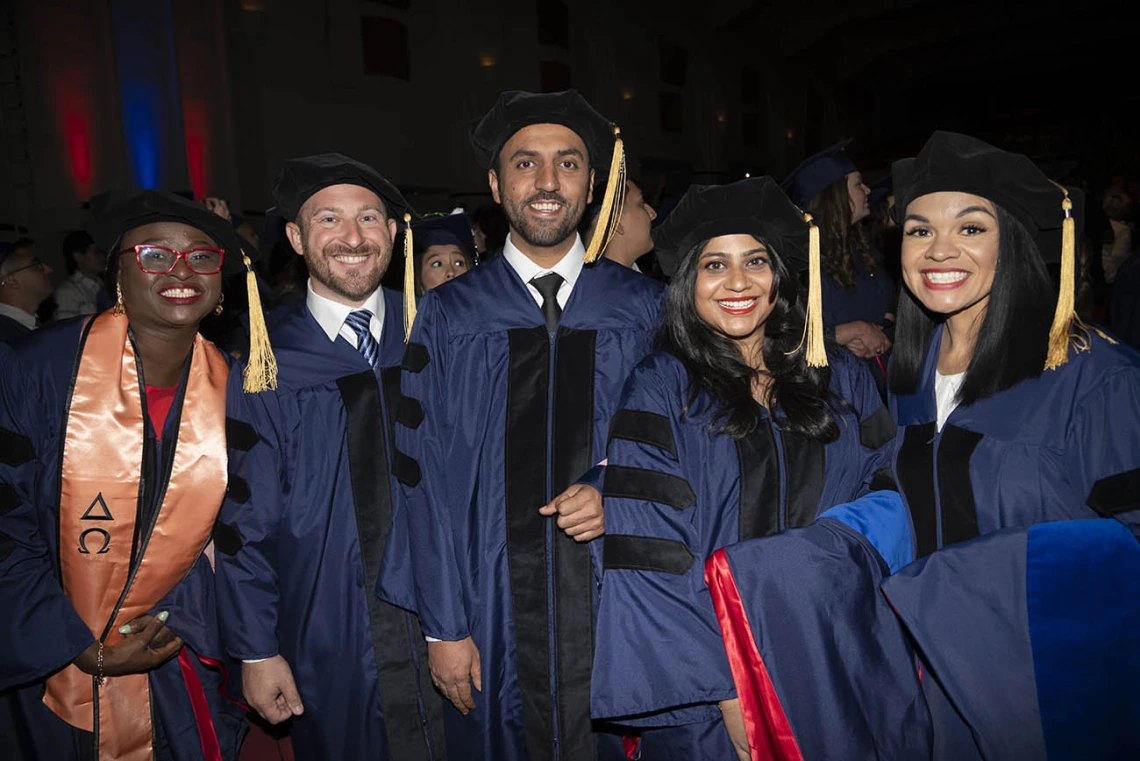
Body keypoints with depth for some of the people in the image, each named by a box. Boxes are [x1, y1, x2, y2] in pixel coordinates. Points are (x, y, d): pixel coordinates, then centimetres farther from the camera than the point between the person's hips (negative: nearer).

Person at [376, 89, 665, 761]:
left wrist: (618, 496, -13)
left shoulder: (644, 310, 1)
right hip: (496, 610, 0)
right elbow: (427, 479, -3)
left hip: (618, 602, 1)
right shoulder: (448, 318, -2)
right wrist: (444, 627, -5)